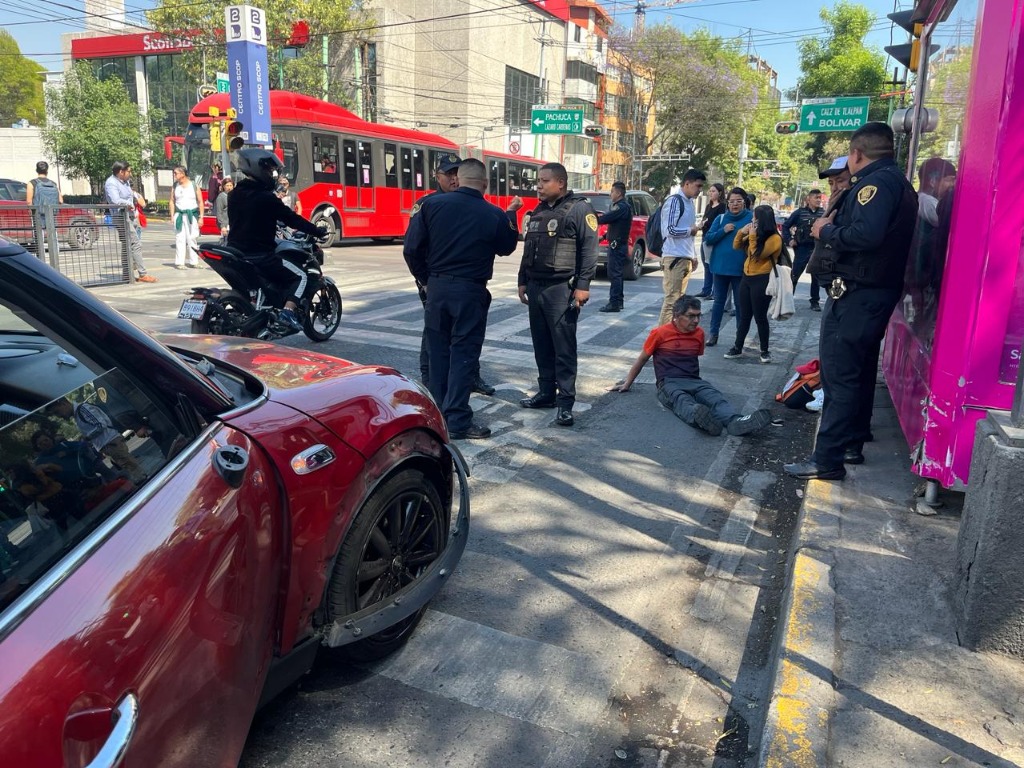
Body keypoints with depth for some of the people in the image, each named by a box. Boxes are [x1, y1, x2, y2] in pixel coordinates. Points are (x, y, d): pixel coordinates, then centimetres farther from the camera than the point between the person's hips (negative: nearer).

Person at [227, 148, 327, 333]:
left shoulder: (236, 194, 9)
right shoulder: (266, 198, -15)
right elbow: (292, 219, -9)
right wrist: (318, 231, 3)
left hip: (236, 252, 8)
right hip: (260, 255, -8)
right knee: (300, 276, 3)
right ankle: (288, 312, -13)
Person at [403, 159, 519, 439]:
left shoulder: (431, 204, -4)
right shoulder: (494, 215, -9)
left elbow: (412, 249, -5)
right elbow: (506, 248, 10)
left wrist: (425, 279, 9)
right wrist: (510, 217, 24)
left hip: (437, 287, 3)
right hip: (470, 291, -3)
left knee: (438, 351, 14)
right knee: (463, 353, 3)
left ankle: (437, 414, 23)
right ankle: (457, 421, 3)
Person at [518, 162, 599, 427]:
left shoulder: (580, 209, -6)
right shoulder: (538, 212, 17)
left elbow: (589, 249, -12)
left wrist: (583, 285, -18)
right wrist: (523, 281, 19)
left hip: (561, 289, -7)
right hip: (536, 287, 8)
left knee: (564, 346, -6)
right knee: (541, 344, 12)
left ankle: (565, 401, -2)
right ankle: (546, 393, 22)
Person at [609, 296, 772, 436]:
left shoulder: (699, 333, 14)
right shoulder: (660, 333, 1)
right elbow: (642, 359, 12)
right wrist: (627, 384, 18)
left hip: (694, 382, 4)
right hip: (669, 383, -4)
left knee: (715, 397, -30)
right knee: (682, 400, -40)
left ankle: (735, 422, -60)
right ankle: (699, 417, -73)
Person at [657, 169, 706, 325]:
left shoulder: (690, 202, 17)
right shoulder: (674, 201, -11)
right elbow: (669, 230, -19)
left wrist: (693, 256, 20)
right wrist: (691, 230, -6)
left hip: (686, 258, 9)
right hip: (674, 258, -9)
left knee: (680, 298, 10)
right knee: (671, 299, -9)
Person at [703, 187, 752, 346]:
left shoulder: (751, 218, -3)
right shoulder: (721, 218, 6)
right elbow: (709, 239, 0)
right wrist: (723, 231, -13)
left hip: (741, 268, -3)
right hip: (721, 266, 3)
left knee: (740, 303, 6)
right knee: (719, 300, 11)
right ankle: (713, 333, 17)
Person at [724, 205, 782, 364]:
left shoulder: (774, 238, -13)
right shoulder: (756, 234, 12)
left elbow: (757, 255, -19)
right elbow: (736, 246, 15)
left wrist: (752, 236, -16)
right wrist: (741, 232, -1)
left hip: (762, 280, -7)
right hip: (747, 277, 7)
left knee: (760, 317, -1)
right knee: (744, 316, 10)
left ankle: (765, 351, 12)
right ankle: (737, 348, 16)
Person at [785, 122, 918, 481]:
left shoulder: (877, 182, -15)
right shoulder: (898, 182, 18)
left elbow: (866, 234, -30)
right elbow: (880, 232, 14)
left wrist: (828, 230, -14)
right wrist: (834, 225, 6)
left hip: (855, 293, -11)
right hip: (877, 291, 11)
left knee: (838, 375, -8)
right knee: (859, 372, 17)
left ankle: (826, 460, -4)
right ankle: (851, 445, 28)